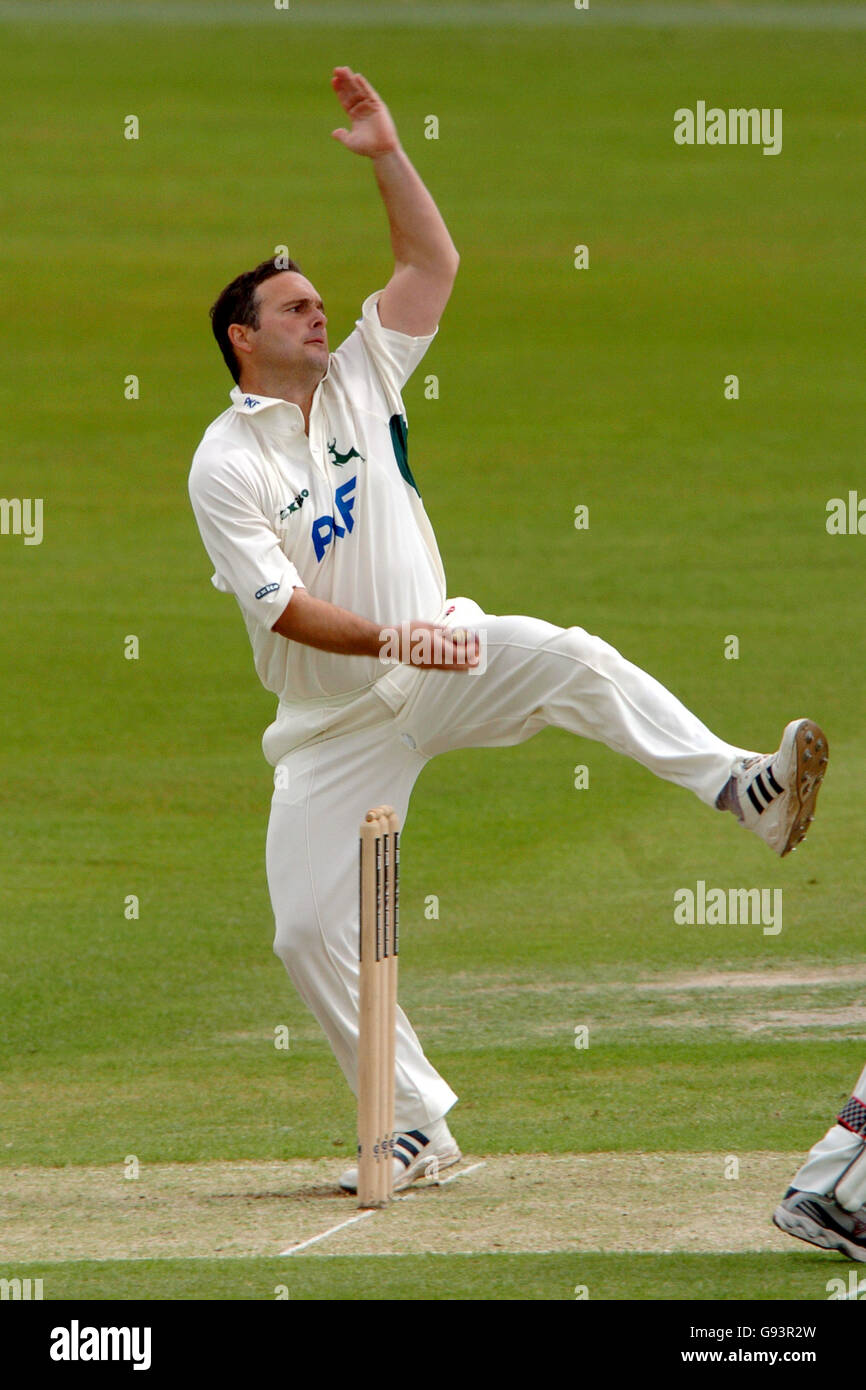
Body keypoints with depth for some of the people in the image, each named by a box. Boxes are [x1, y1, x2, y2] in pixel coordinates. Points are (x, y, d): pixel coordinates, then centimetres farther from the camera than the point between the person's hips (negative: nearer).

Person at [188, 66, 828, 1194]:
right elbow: (282, 605, -18)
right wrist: (387, 640, -30)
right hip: (334, 717, -2)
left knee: (572, 660, -29)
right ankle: (417, 1127, 3)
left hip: (441, 656, 2)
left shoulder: (360, 381, 6)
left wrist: (386, 154, -8)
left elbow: (433, 263, 3)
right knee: (309, 929, -9)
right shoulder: (225, 466, -9)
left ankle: (743, 789, -48)